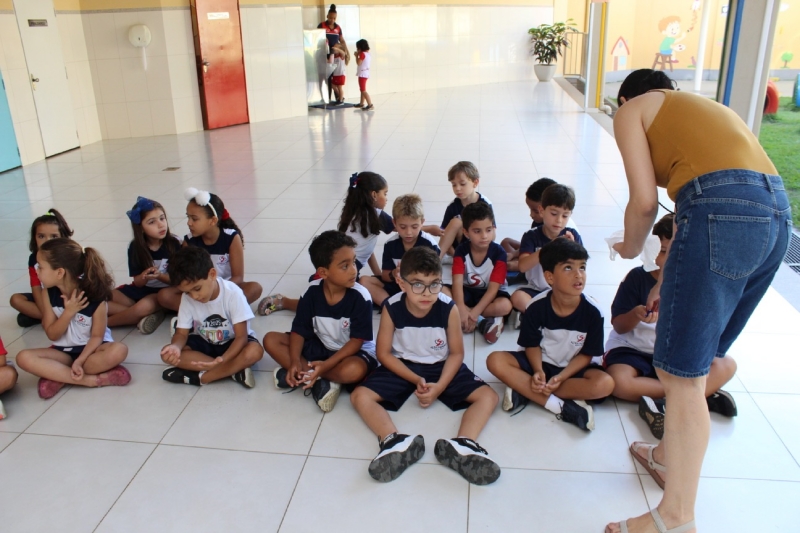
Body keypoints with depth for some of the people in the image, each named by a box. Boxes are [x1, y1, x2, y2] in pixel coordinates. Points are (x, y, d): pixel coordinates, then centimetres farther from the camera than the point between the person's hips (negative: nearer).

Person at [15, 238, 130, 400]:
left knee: (119, 350, -33)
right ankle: (92, 379, -26)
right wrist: (68, 312, -23)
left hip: (90, 348, -3)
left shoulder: (95, 297, -21)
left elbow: (97, 336, -14)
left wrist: (80, 361, -27)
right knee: (24, 357, -22)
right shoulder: (49, 293, -10)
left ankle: (58, 375, -20)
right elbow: (52, 335, -6)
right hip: (63, 351, 4)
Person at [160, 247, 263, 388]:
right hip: (204, 343, 4)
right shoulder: (187, 297, -15)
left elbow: (241, 336, -25)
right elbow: (181, 333, -10)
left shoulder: (232, 293, -26)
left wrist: (222, 360, -43)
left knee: (254, 351, -36)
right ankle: (233, 370, -25)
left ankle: (199, 377, -24)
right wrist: (175, 346, -35)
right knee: (169, 354, -23)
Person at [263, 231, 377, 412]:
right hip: (320, 346, 4)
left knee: (353, 370, -39)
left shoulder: (360, 297, -22)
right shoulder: (312, 292, -14)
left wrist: (326, 365, -31)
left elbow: (357, 340, -20)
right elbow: (299, 331, -8)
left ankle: (305, 374, -15)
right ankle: (321, 381, -21)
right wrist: (295, 362, -26)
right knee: (271, 340, -12)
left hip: (353, 351, -4)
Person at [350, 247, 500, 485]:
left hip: (441, 367, 0)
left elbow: (456, 353, -9)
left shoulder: (449, 309, -21)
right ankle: (396, 442, -38)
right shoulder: (391, 308, -20)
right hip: (402, 366, 0)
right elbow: (384, 353, -10)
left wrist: (440, 386, -23)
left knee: (488, 396, -18)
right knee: (360, 396, -21)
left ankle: (461, 445, -35)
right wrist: (415, 379, -21)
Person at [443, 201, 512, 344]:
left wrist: (474, 312, -32)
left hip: (488, 295, -2)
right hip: (468, 292, 3)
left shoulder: (499, 253, -17)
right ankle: (482, 322, -26)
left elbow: (493, 288, -21)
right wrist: (461, 310, -39)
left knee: (505, 306, -35)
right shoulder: (461, 251, -12)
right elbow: (457, 283, -22)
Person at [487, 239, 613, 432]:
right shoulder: (536, 306, -19)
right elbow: (532, 345, -7)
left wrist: (561, 377, -23)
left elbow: (586, 354, -10)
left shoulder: (592, 311, -19)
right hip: (540, 363, 0)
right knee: (495, 361, -25)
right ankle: (560, 405, -25)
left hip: (572, 368, 0)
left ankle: (525, 392, -24)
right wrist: (538, 371, -25)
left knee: (605, 384, -30)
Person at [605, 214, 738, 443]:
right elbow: (618, 326, -9)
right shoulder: (638, 277, -12)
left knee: (726, 365, -18)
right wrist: (636, 314, -29)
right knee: (619, 382, -33)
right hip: (632, 350, -2)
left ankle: (663, 404, -28)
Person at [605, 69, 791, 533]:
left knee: (682, 373, 0)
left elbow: (645, 201, 1)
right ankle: (673, 454, 38)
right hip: (777, 215, 8)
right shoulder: (707, 109, 35)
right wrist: (668, 279, 34)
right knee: (697, 359, 22)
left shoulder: (631, 110, 15)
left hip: (724, 212, -8)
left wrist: (630, 248, 21)